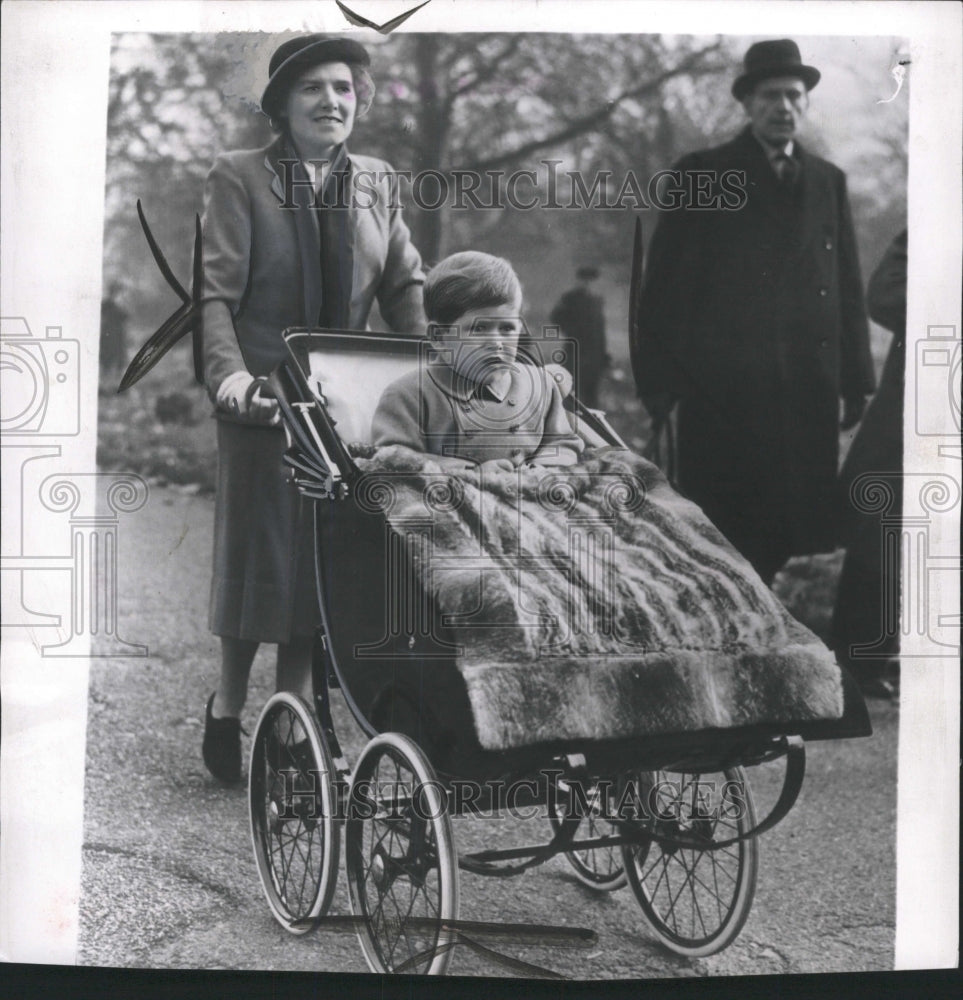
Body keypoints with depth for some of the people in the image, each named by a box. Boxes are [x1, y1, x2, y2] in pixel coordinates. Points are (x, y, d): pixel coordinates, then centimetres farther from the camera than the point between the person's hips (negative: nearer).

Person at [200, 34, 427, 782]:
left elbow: (405, 284, 11)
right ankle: (229, 706, 19)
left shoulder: (375, 182, 12)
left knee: (324, 552, 5)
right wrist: (229, 371, -25)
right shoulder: (239, 178, -1)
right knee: (260, 548, 1)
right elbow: (216, 292, -9)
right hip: (266, 394, -4)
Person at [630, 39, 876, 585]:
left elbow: (849, 288, 15)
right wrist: (659, 385, -7)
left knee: (778, 538, 3)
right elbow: (662, 285, 0)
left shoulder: (828, 182, 15)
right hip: (720, 392, -3)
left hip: (804, 395, 3)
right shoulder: (700, 176, 3)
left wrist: (857, 382, 10)